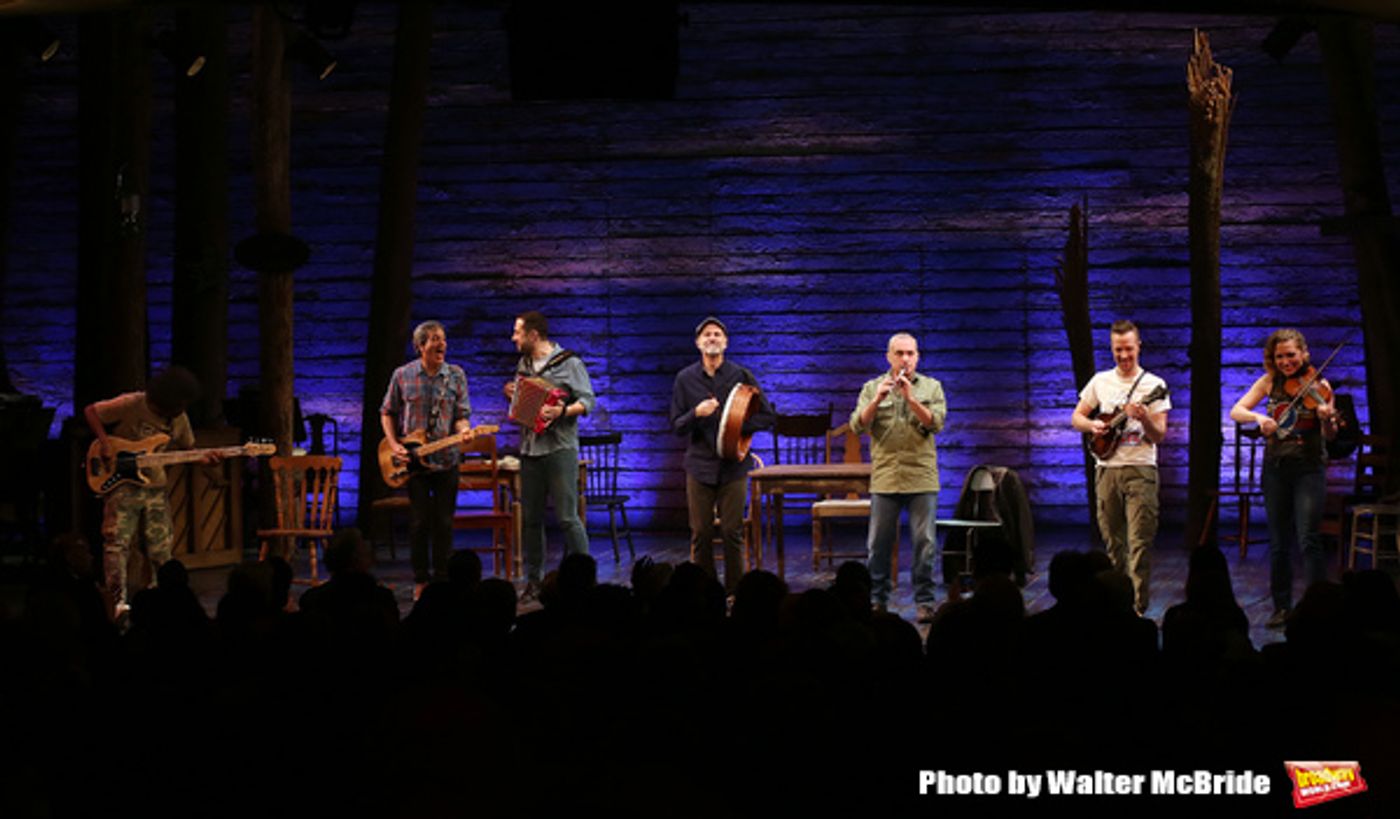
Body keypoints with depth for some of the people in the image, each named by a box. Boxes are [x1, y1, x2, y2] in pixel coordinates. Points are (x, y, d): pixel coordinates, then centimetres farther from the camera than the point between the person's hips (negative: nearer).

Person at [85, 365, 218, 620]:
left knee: (161, 549, 6)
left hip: (154, 486, 6)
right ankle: (118, 602, -13)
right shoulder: (131, 405, -14)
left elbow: (186, 450, 17)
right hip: (123, 482, -5)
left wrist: (203, 458, -5)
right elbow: (90, 411, -8)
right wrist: (105, 443, -19)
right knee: (118, 543, -12)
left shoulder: (179, 419, 3)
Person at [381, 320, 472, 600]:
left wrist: (463, 431, -20)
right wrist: (394, 445, -3)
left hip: (446, 459, 1)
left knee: (444, 522, 2)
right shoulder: (403, 375, 1)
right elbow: (387, 413, 9)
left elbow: (462, 415, 2)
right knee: (419, 522, 1)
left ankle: (442, 579, 10)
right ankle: (420, 582, 10)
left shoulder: (456, 375, 3)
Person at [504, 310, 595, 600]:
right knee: (530, 518, 7)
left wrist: (562, 412, -25)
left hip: (559, 449, -7)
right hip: (529, 450, 7)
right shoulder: (523, 365, 17)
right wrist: (511, 395, 6)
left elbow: (587, 401, -9)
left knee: (567, 517, -8)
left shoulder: (569, 363, -4)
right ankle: (533, 580, 14)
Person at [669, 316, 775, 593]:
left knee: (732, 531, -3)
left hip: (733, 465, -1)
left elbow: (766, 416, 4)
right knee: (701, 533, 0)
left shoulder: (741, 376, 3)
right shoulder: (685, 379, 6)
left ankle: (734, 593, 6)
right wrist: (696, 414, -15)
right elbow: (676, 426, 5)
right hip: (700, 464, 1)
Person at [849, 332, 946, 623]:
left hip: (922, 477, 0)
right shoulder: (872, 387, 8)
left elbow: (936, 423, -6)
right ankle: (877, 601, 12)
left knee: (924, 543, -1)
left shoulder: (931, 387, 8)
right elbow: (857, 425, -3)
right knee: (878, 544, 3)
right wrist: (877, 400, -18)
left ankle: (925, 602, 6)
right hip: (885, 477, 1)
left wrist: (910, 398, -17)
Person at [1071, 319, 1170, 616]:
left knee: (1139, 543, -10)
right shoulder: (1100, 381, 10)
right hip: (1107, 469, 4)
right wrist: (1092, 426, -6)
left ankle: (1137, 608, -11)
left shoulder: (1153, 386, 0)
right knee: (1112, 541, 9)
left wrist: (1145, 419, -24)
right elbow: (1076, 418, 15)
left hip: (1140, 470, -3)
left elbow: (1159, 436, -4)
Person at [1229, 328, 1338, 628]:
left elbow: (1330, 435, -10)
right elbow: (1235, 412, -2)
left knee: (1308, 540, -11)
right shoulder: (1270, 381, 4)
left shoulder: (1318, 386, -4)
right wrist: (1258, 417, -22)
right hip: (1276, 468, 3)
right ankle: (1282, 607, 17)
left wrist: (1327, 419, -32)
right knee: (1279, 542, 7)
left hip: (1309, 468, -3)